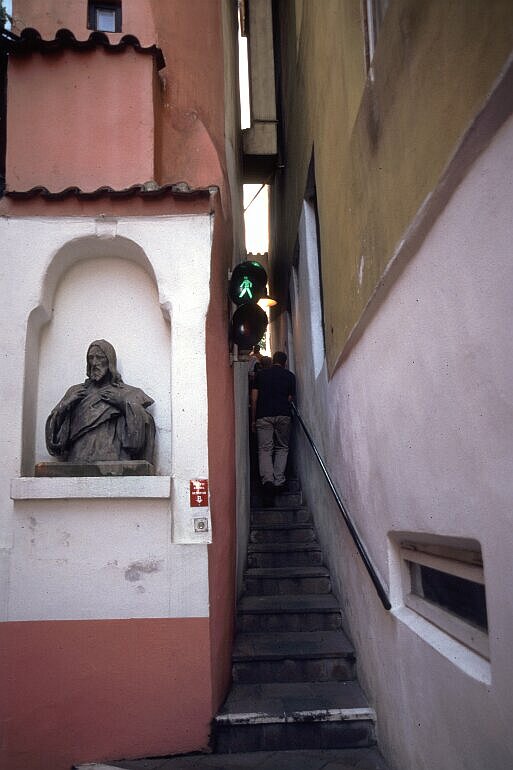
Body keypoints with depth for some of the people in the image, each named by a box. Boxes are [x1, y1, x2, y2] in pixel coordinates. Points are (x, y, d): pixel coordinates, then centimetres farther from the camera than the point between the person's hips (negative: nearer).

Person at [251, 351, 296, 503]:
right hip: (283, 416, 1)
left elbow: (254, 399, 5)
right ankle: (279, 481, 2)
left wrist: (253, 420, 10)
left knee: (264, 449, -1)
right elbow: (291, 398, 8)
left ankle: (267, 479, -22)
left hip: (263, 416, 0)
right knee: (282, 448, 13)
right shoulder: (290, 376, 9)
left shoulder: (260, 374, 9)